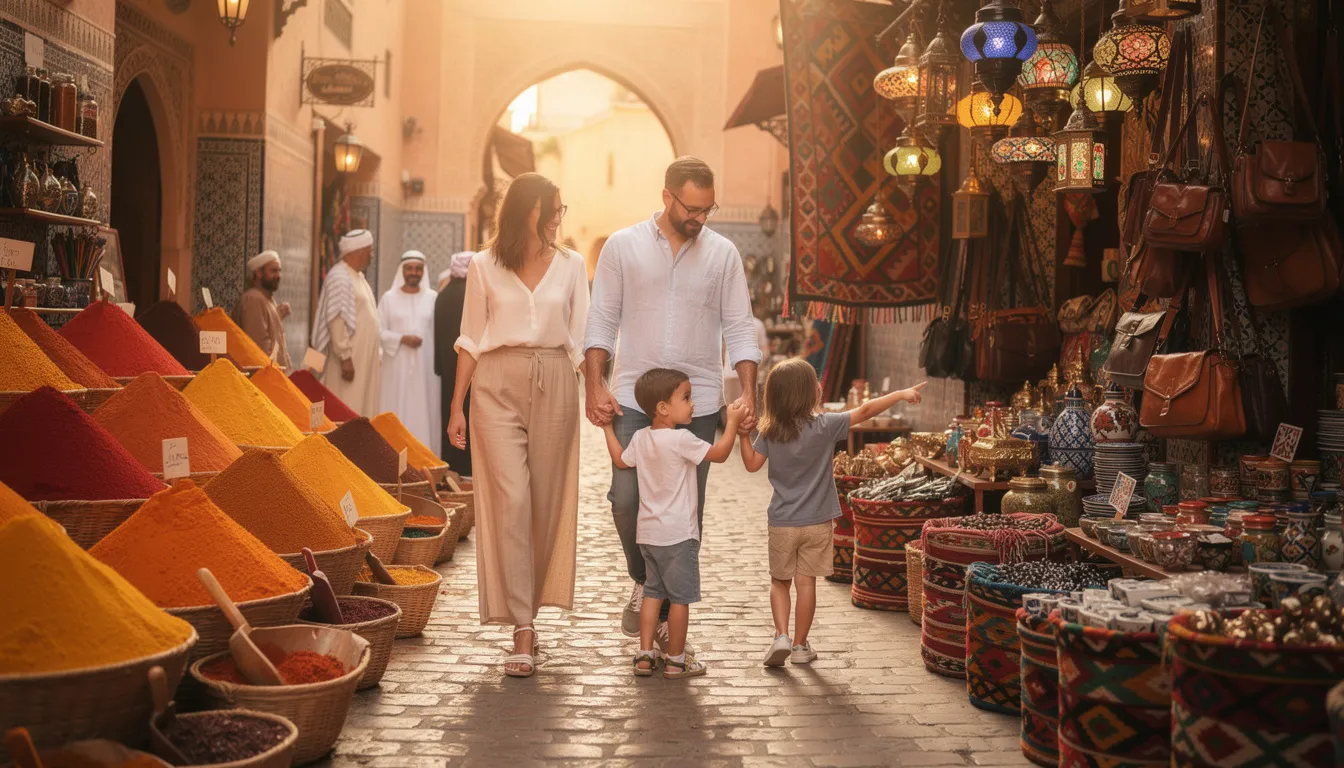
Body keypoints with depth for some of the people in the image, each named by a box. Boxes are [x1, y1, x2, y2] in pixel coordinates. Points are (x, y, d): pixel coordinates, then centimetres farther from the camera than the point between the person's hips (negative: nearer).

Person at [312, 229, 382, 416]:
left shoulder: (358, 277, 16)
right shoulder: (339, 277, -12)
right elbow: (336, 320, -19)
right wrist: (345, 357, -22)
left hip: (364, 359, 9)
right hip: (350, 360, -9)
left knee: (361, 411, 10)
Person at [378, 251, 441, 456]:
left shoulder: (433, 298, 5)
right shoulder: (389, 298, 4)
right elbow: (379, 332, 1)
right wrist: (402, 339, -14)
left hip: (425, 366, 0)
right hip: (397, 366, 0)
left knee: (423, 410, 0)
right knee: (396, 411, 0)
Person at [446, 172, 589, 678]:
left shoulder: (571, 265, 9)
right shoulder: (484, 266, 6)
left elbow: (581, 338, 9)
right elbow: (471, 340, 9)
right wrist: (457, 406, 5)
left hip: (554, 385, 2)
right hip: (497, 385, -2)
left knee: (546, 502, 3)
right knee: (510, 500, -11)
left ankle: (526, 612, 21)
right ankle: (523, 632, -10)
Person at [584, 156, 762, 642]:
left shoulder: (723, 253, 6)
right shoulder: (622, 246, 4)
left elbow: (739, 328, 5)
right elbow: (601, 322, 4)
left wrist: (748, 393, -6)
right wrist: (595, 386, -6)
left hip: (698, 402, 1)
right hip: (634, 400, 0)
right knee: (626, 498, -6)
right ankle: (643, 581, 22)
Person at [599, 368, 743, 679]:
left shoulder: (640, 438, 4)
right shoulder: (681, 440, -18)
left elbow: (621, 460, 21)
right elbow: (719, 454, -14)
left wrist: (608, 427, 33)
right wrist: (733, 421, -3)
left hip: (647, 533, 8)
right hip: (678, 535, -8)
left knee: (653, 591, 16)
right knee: (680, 597, 3)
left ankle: (645, 655, 17)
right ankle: (676, 660, 11)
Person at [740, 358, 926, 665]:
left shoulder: (769, 432, -6)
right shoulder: (824, 426, -14)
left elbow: (752, 464, 1)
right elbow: (865, 411, -9)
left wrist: (743, 434, 9)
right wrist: (901, 394, -1)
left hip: (782, 522, 2)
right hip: (816, 522, -2)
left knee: (779, 581, 16)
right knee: (806, 582, 7)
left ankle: (781, 636, 3)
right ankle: (800, 645, 14)